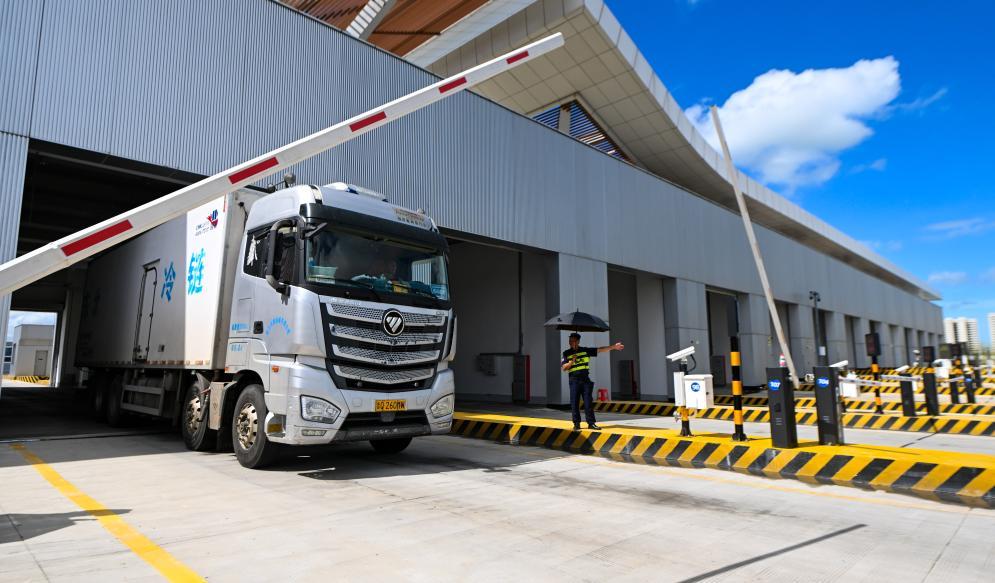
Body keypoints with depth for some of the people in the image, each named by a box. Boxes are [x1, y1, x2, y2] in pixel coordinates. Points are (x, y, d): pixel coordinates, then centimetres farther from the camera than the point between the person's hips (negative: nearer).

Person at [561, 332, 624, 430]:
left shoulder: (585, 350, 6)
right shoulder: (566, 353, 2)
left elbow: (600, 350, 4)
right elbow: (564, 368, -4)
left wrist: (613, 346, -2)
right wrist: (571, 362, -20)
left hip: (585, 379, 2)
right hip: (574, 380, -1)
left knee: (588, 402, 2)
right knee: (574, 403, 0)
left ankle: (591, 423, 7)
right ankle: (576, 423, 9)